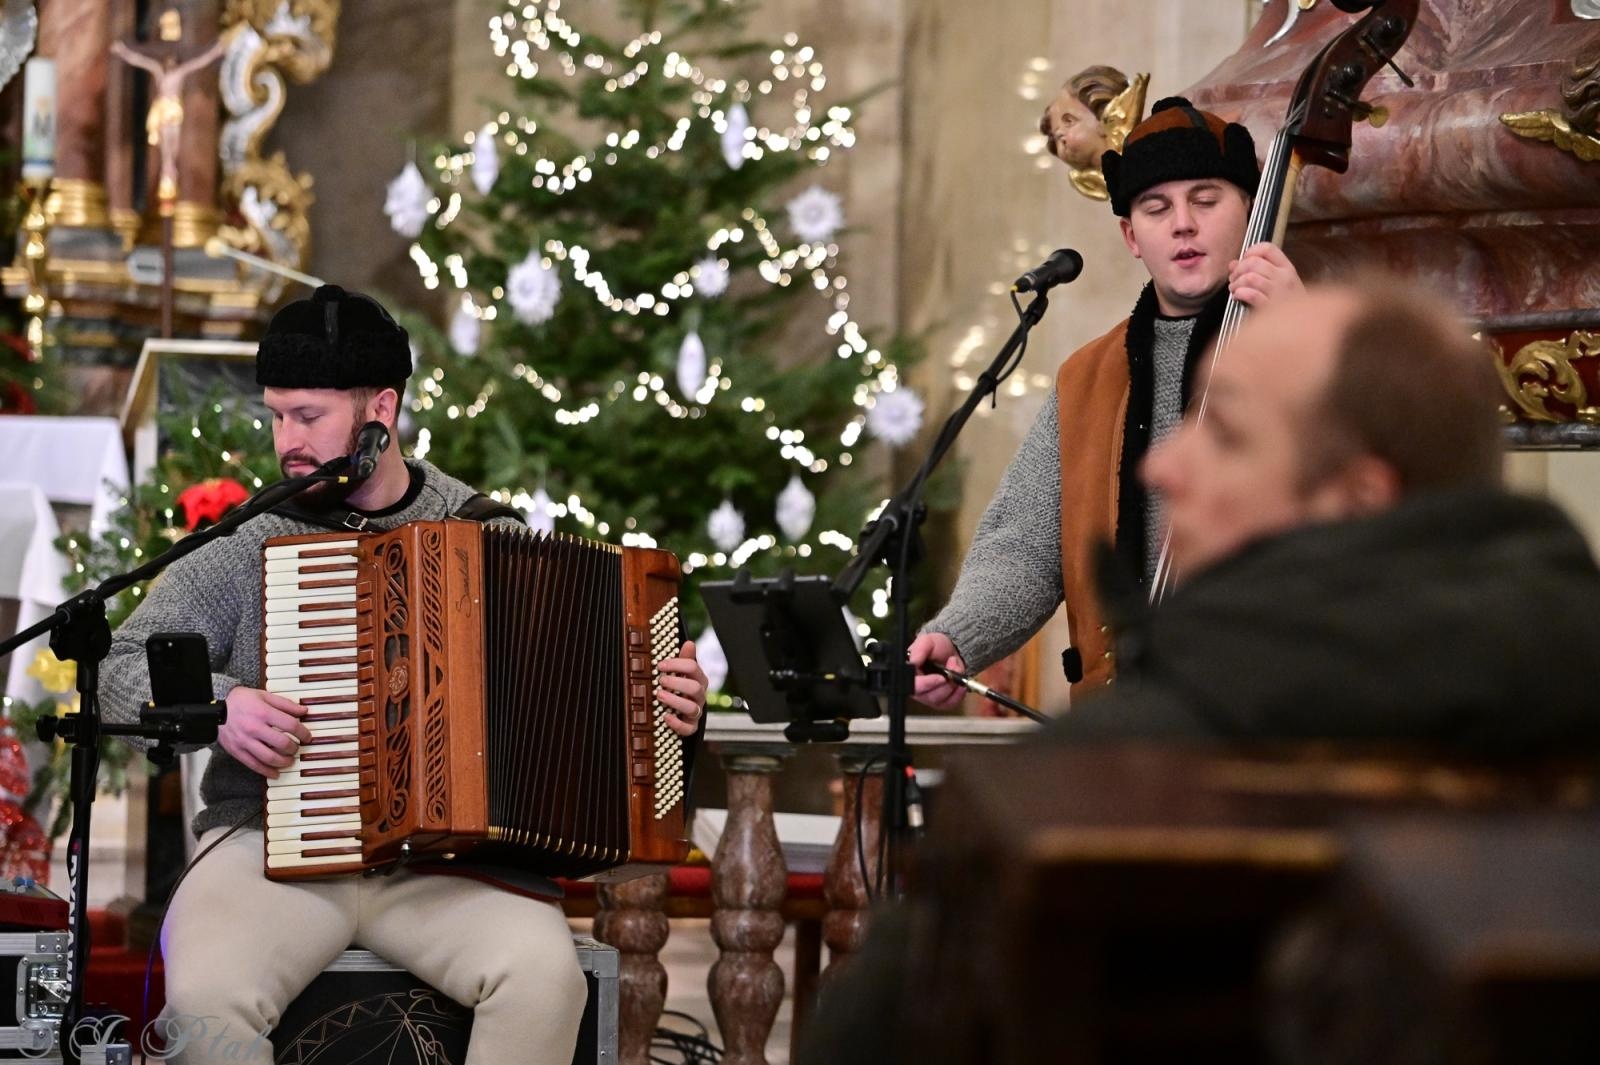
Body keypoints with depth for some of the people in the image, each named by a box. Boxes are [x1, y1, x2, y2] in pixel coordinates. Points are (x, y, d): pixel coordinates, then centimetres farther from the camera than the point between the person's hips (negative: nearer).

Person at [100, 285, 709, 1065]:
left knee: (545, 975, -29)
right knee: (203, 1000, -31)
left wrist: (672, 704, -1)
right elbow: (118, 675, 7)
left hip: (447, 862, 1)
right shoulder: (242, 548, 5)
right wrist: (215, 701, -12)